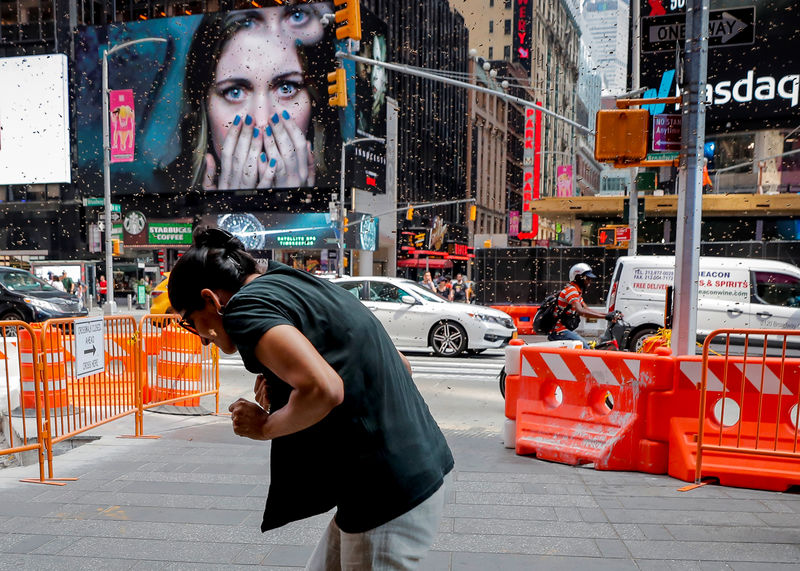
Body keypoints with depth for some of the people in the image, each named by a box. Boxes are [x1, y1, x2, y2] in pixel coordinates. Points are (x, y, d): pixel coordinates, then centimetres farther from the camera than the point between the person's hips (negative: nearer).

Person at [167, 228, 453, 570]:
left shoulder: (244, 306, -12)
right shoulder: (302, 285, 15)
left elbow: (324, 390, -29)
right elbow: (400, 366, 15)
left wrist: (265, 426, -9)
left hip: (387, 497, -9)